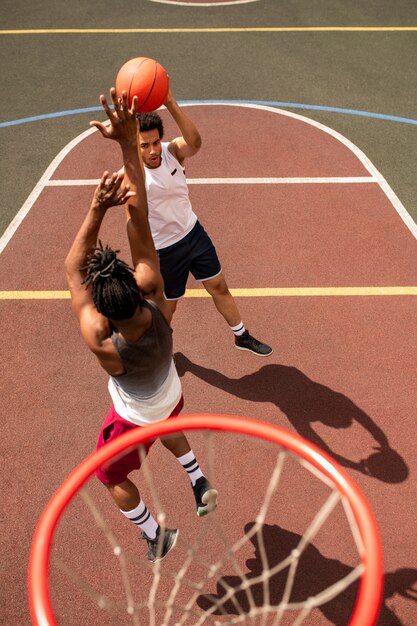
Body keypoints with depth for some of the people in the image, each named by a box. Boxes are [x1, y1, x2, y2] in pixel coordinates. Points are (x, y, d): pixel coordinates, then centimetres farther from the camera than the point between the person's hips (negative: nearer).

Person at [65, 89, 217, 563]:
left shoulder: (103, 344, -42)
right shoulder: (155, 299, -35)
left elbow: (72, 270, -36)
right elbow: (138, 220, -37)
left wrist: (97, 209, -47)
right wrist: (128, 141, -39)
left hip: (134, 418, -4)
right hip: (172, 397, 4)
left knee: (111, 478, 28)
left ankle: (155, 537, 44)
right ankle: (200, 484, 48)